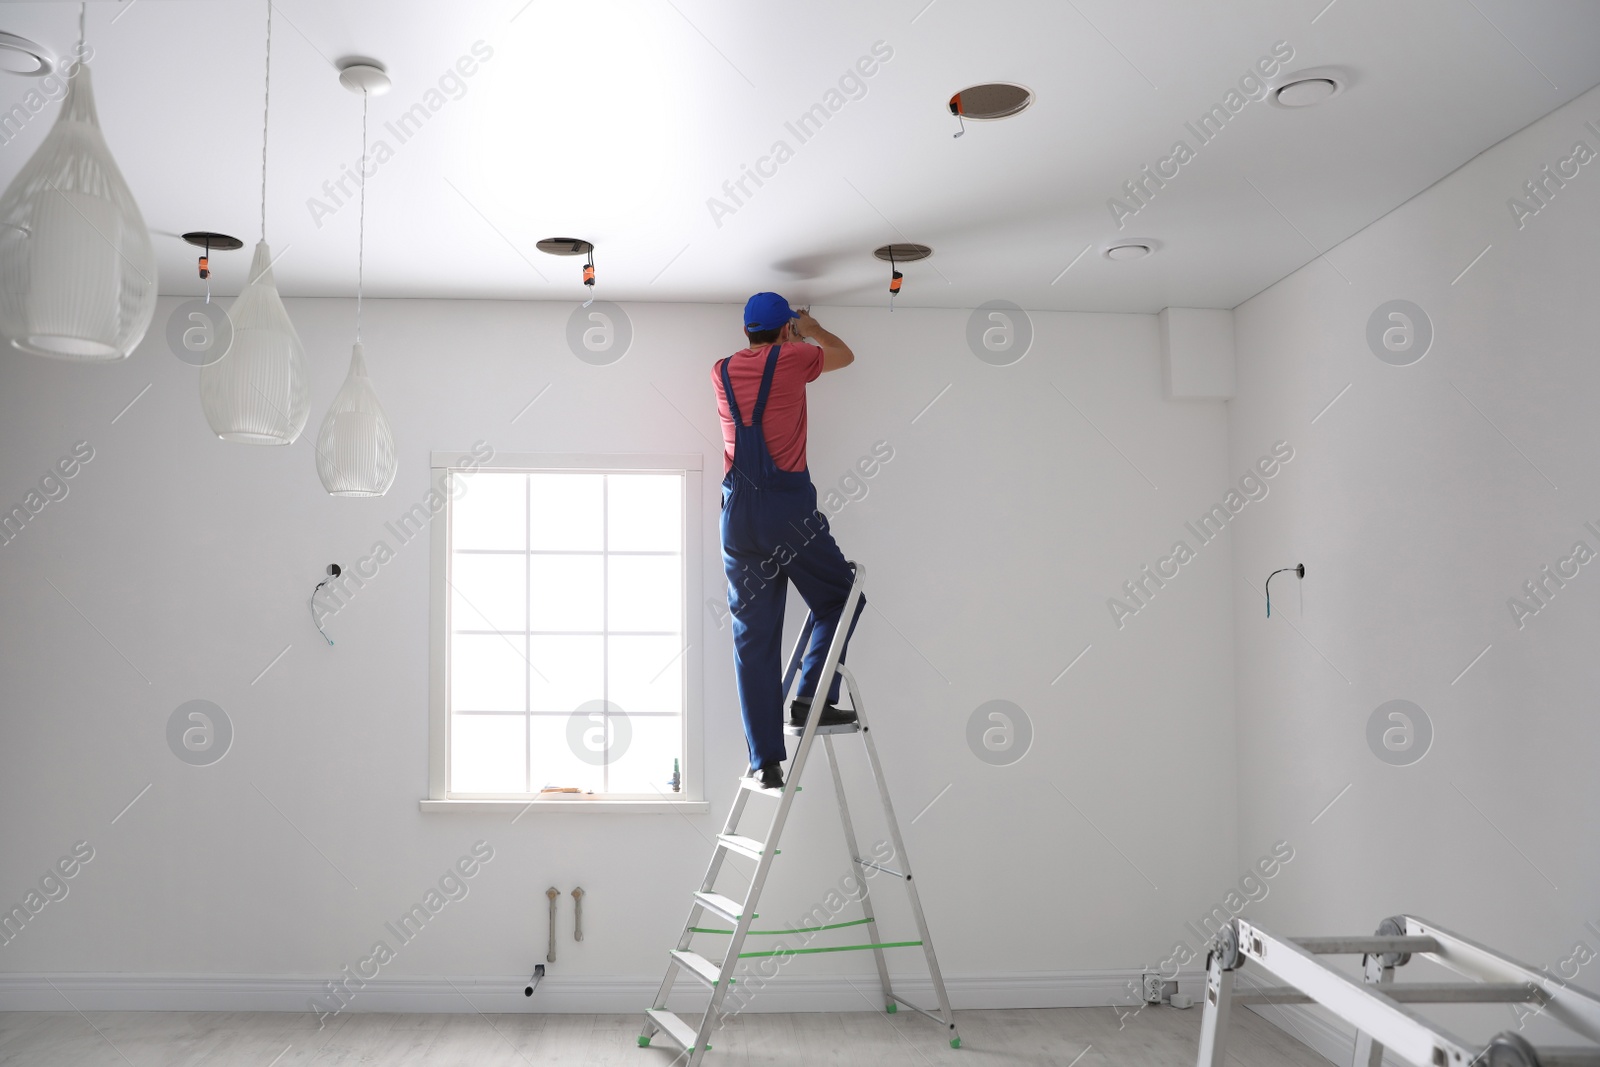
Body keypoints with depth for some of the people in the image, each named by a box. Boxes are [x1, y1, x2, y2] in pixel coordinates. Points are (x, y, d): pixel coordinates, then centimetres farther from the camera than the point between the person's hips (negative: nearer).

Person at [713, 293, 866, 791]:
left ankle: (766, 760, 6)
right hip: (788, 506, -4)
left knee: (753, 637, 5)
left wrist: (780, 337, 51)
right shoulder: (792, 360, 1)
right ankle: (811, 697, 1)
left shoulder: (722, 372, 14)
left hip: (738, 514, 5)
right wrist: (808, 329, 39)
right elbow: (844, 354, 22)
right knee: (840, 598, 17)